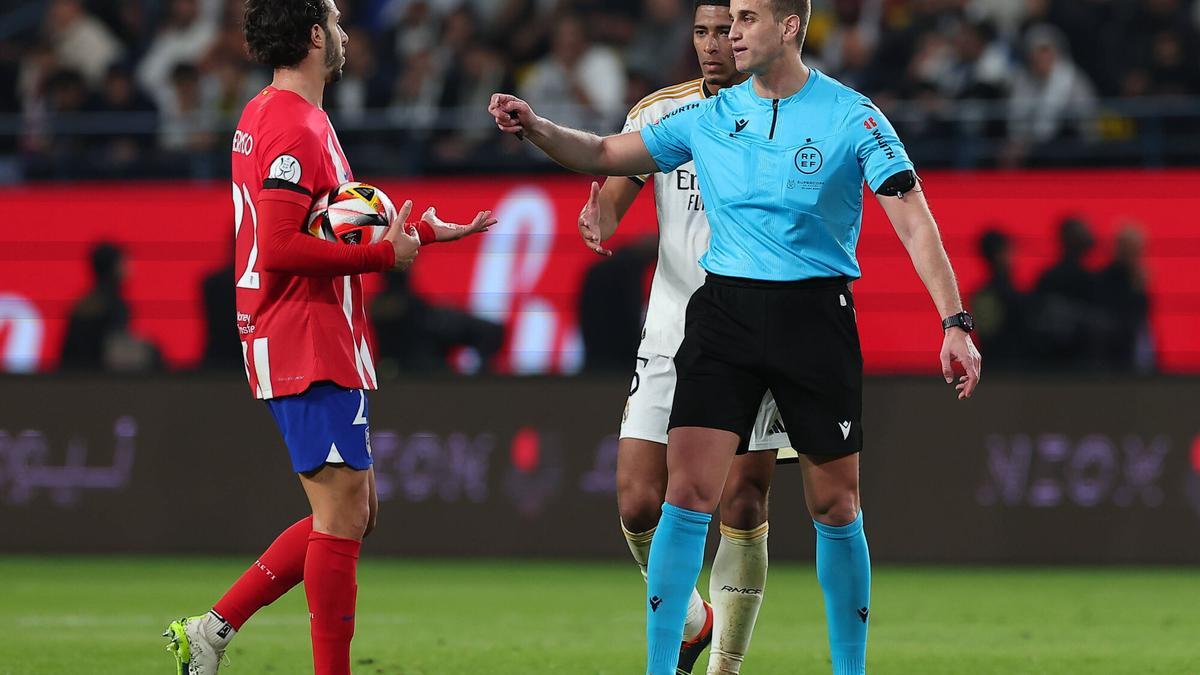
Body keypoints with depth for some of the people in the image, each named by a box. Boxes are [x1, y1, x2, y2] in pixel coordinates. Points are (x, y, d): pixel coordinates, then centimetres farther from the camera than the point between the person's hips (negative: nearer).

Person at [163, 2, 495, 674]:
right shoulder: (295, 126, -16)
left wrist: (422, 232, 22)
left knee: (353, 513, 13)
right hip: (313, 352, -10)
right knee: (343, 518, -9)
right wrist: (383, 253, -18)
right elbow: (281, 248, -24)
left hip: (320, 350, 10)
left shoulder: (266, 115, 17)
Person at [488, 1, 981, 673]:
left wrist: (955, 322, -18)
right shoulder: (709, 117, 6)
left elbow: (913, 218, -9)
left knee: (835, 507, 5)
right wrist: (534, 126, -5)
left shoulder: (852, 117, -5)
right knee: (689, 493, -9)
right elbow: (605, 155, 14)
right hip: (725, 310, 2)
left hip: (817, 314, -2)